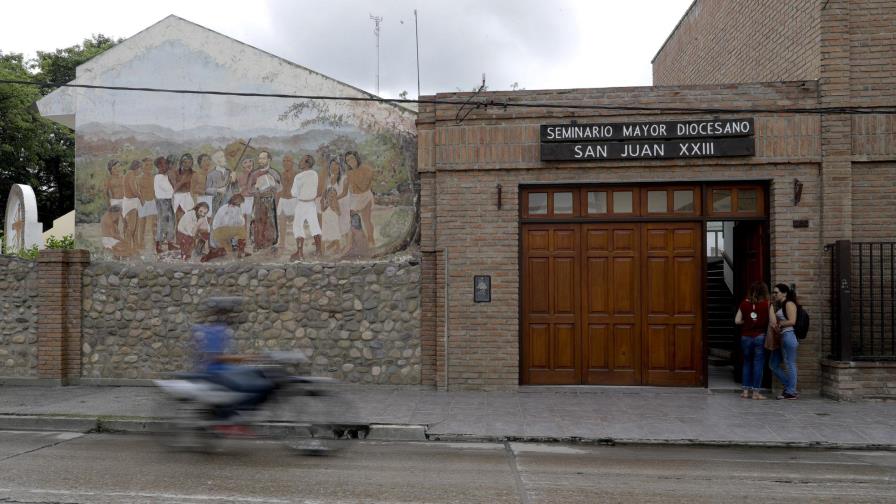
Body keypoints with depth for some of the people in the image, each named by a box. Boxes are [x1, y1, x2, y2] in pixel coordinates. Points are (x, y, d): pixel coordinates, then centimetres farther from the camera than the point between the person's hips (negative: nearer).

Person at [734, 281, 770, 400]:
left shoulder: (744, 303, 1)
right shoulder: (766, 304, -5)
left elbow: (737, 321, 0)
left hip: (746, 337, 3)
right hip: (760, 337, -3)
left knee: (747, 363, 13)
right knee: (758, 364, 3)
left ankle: (745, 391, 13)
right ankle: (756, 392, 4)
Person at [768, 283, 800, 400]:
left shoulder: (789, 304, -8)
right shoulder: (779, 305, 20)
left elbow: (792, 321, -17)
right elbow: (773, 321, 16)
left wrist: (779, 324, -7)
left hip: (788, 336, -10)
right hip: (780, 338, 10)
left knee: (790, 364, -3)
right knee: (773, 365, 11)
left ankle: (791, 392, 2)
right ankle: (788, 386, 20)